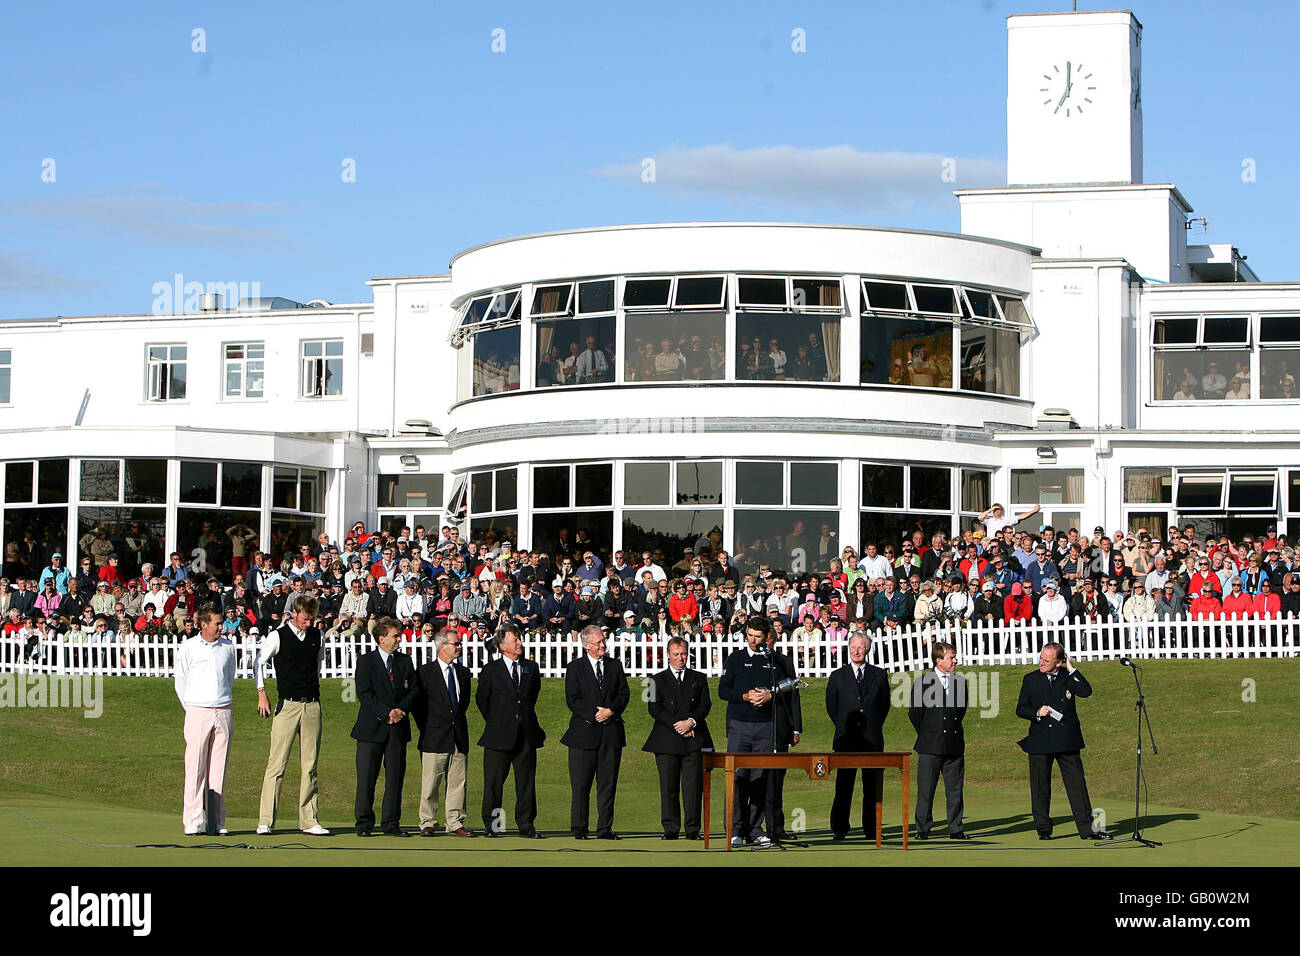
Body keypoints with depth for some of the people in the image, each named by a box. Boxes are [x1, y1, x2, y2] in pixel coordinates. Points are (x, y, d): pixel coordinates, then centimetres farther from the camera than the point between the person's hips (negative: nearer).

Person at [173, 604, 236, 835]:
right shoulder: (188, 648, 2)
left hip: (224, 711, 3)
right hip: (198, 712, -3)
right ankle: (194, 821, -7)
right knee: (195, 768, -7)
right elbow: (180, 683, 7)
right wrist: (191, 708, 6)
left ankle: (217, 821, 5)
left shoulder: (228, 647, 11)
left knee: (219, 768, 3)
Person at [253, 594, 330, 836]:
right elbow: (258, 661, 7)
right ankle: (265, 821, -6)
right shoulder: (278, 636, -2)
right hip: (287, 704, -4)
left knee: (310, 765, 4)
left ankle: (308, 820, 7)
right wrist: (261, 694, 3)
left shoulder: (317, 636, 9)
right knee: (277, 762, -8)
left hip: (312, 705, 4)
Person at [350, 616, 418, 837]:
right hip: (371, 728, -3)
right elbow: (364, 693, -9)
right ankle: (364, 824, 7)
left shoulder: (405, 662, 12)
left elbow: (413, 691, 7)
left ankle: (391, 823, 10)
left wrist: (400, 710, -11)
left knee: (395, 777, 4)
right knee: (366, 777, 0)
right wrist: (387, 712, -17)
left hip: (398, 728, 3)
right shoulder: (365, 661, 0)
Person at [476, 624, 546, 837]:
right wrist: (496, 722, 10)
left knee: (526, 783, 4)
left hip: (526, 735, 3)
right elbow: (481, 700, 8)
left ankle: (526, 826, 10)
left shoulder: (531, 668, 10)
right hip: (499, 736, -3)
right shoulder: (490, 670, 1)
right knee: (493, 782, 0)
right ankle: (490, 826, 8)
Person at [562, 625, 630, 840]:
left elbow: (624, 694, 8)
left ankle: (605, 828, 9)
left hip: (612, 731, 3)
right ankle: (578, 829, 5)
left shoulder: (615, 666, 12)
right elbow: (572, 699, -4)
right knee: (581, 784, -1)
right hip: (584, 732, -3)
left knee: (608, 783, 4)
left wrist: (611, 711, -10)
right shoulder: (575, 667, 3)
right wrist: (594, 714, -13)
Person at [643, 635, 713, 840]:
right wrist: (677, 725, -10)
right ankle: (671, 829, 5)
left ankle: (693, 829, 1)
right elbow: (654, 709, 1)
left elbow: (705, 705, 6)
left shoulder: (699, 679, 16)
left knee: (693, 786, -3)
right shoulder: (658, 680, 11)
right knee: (668, 787, -1)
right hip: (666, 741, -1)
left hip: (694, 739, 1)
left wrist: (691, 722, -12)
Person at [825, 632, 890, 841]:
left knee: (873, 785, 1)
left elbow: (885, 704, 14)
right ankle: (839, 830, 2)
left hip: (872, 738, 1)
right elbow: (831, 706, 12)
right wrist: (844, 727, 9)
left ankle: (871, 829, 7)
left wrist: (874, 726, 10)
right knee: (843, 786, -2)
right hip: (846, 738, -1)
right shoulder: (838, 676, 7)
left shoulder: (879, 675, 8)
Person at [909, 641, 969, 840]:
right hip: (930, 747, -3)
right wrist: (925, 735, 8)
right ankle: (922, 829, 7)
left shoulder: (960, 682, 8)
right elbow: (914, 713, 3)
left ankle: (955, 829, 11)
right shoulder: (922, 682, -3)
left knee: (955, 790, 5)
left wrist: (952, 730, 13)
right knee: (926, 790, 0)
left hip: (954, 745, 3)